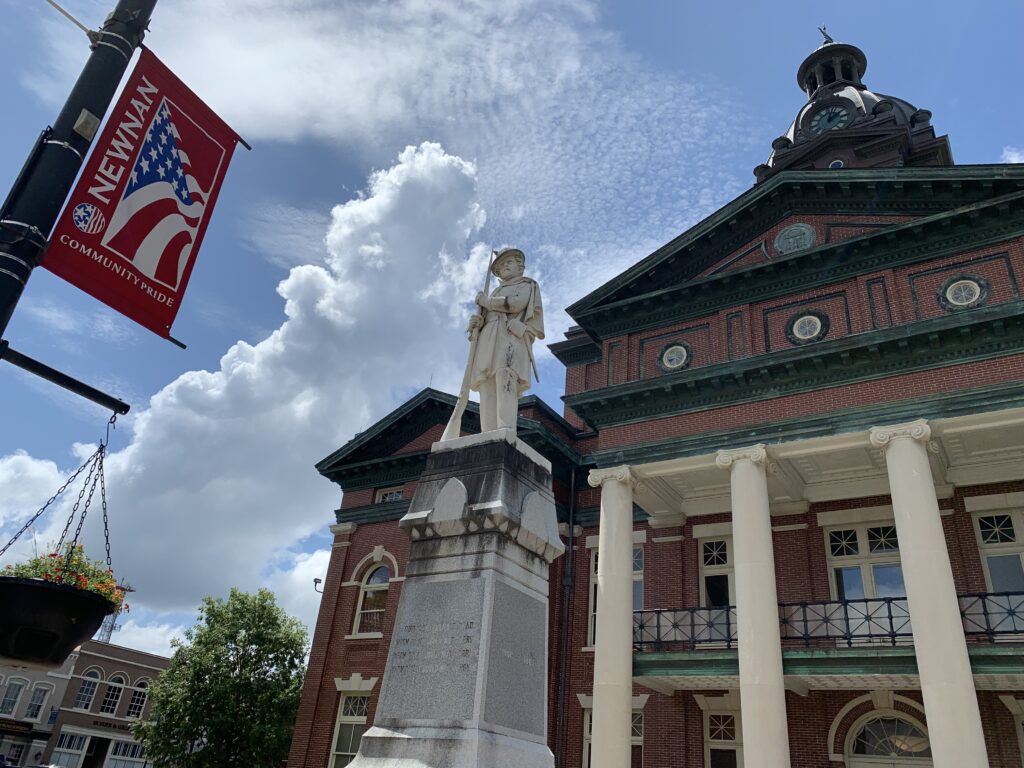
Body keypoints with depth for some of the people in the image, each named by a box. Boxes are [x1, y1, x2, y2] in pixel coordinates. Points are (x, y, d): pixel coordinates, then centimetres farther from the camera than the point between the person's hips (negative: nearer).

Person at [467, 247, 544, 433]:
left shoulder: (527, 286, 18)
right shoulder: (495, 294, 35)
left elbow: (516, 304, -4)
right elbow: (484, 320, 24)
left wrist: (485, 301, 6)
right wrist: (476, 322, -2)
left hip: (511, 336, -6)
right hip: (489, 342, 6)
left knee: (505, 377, -31)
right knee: (487, 390, -14)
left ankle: (506, 432, -46)